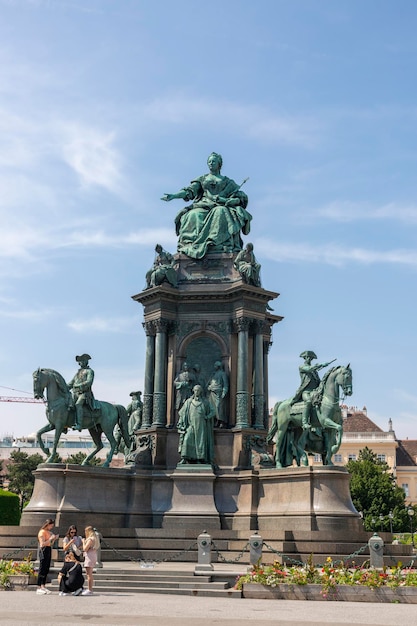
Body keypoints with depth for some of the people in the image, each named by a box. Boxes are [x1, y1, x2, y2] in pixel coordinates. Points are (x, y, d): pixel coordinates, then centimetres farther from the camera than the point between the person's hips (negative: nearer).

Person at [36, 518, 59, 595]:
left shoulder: (49, 532, 17)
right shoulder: (42, 532, -8)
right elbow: (42, 544, -16)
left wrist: (54, 539, 7)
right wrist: (50, 538, -16)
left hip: (49, 551, 9)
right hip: (44, 550, -9)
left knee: (46, 569, 8)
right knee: (42, 569, -9)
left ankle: (43, 586, 12)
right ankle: (39, 588, -8)